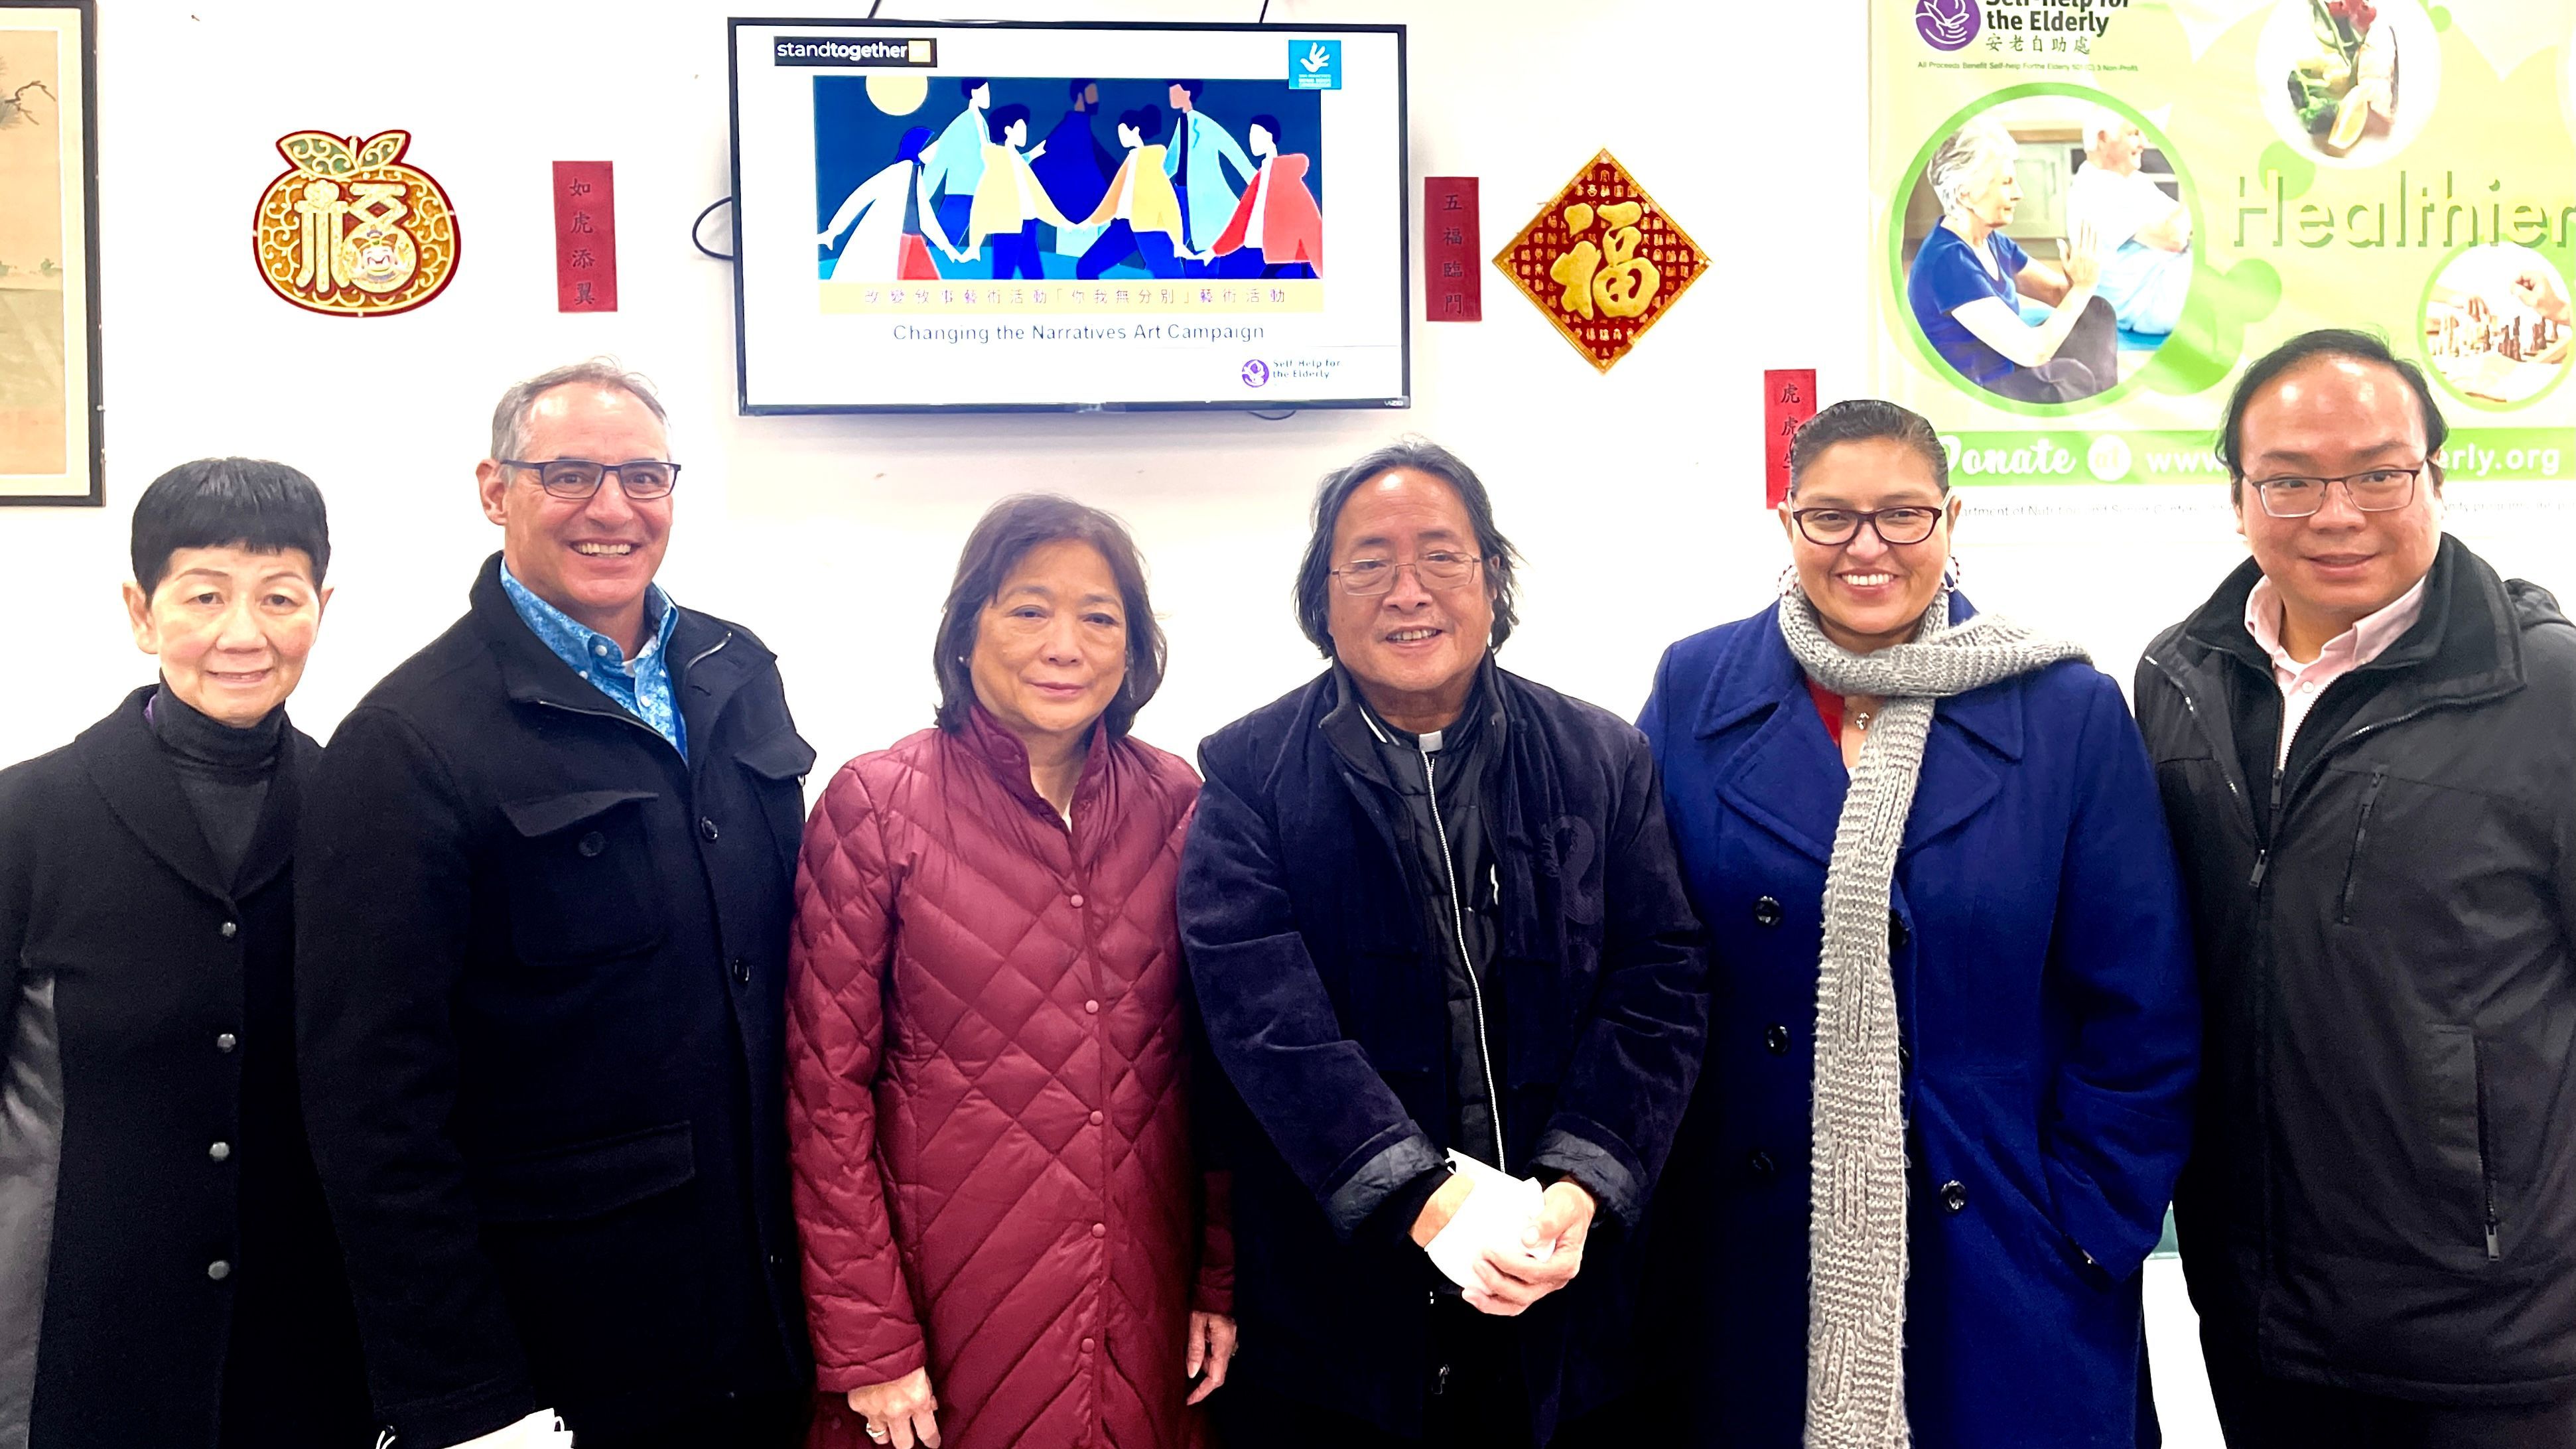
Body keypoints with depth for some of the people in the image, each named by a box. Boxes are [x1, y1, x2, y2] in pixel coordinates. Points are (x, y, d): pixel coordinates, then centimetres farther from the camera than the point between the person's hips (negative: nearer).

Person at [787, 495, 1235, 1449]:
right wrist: (867, 1344, -8)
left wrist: (1225, 1277, 4)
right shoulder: (875, 804, -9)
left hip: (1150, 1296, 3)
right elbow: (827, 1089, -7)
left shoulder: (1173, 801, 0)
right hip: (951, 1288, -3)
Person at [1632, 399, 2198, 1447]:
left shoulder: (2070, 713, -4)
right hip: (1752, 1270, 1)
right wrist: (1642, 1199, 1)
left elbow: (2143, 1019, -2)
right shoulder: (1694, 693, -1)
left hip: (1994, 1268, -1)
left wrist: (2089, 1232, -5)